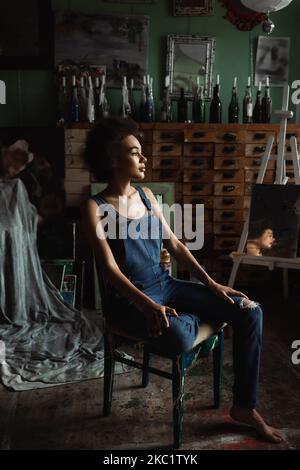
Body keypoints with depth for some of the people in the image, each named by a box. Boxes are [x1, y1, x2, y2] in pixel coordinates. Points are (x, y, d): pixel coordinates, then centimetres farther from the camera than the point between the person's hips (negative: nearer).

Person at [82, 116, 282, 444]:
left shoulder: (147, 195, 8)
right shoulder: (95, 208, -11)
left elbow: (174, 245, 9)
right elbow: (110, 269, -18)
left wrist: (211, 284, 1)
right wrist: (149, 306, -30)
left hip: (166, 284, 6)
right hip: (130, 298, -6)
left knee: (249, 312, -7)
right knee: (178, 338, -37)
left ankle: (244, 406, 6)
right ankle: (196, 319, 5)